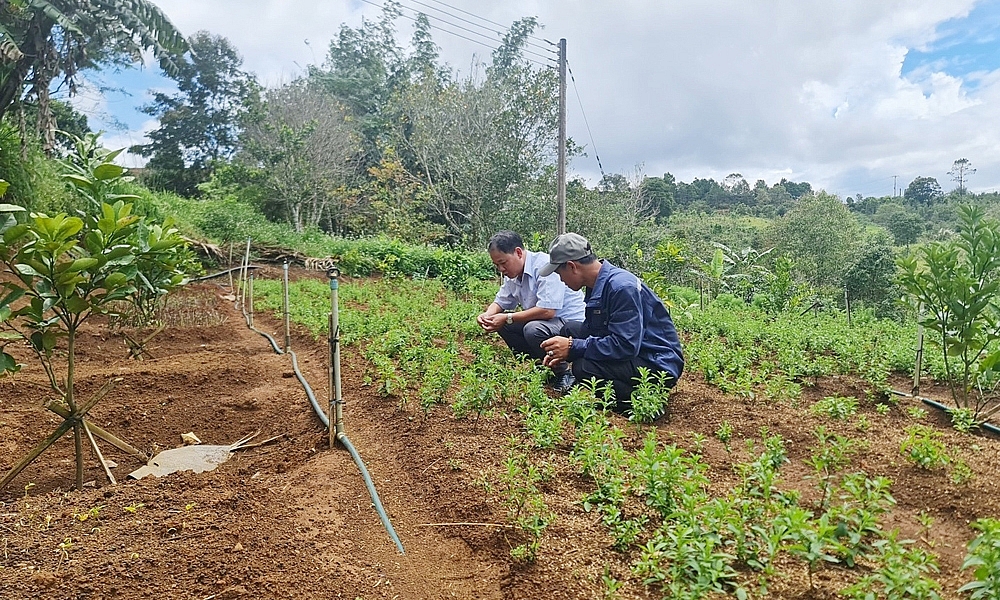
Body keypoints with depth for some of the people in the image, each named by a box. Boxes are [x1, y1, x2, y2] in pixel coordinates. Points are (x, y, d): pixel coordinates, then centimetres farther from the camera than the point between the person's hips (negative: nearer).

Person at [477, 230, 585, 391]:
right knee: (501, 322, -2)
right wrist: (488, 315, -9)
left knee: (533, 329, -34)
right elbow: (500, 302, 16)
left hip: (572, 322, -9)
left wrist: (508, 318, -25)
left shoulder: (545, 265, -23)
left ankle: (563, 372, -10)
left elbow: (547, 311, -30)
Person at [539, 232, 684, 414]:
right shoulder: (598, 284, 4)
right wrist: (563, 352, -2)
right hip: (632, 351, 10)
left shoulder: (622, 287, -25)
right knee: (570, 330, 5)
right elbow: (591, 330, 13)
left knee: (584, 367, -29)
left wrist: (573, 348, -25)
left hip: (658, 364, -10)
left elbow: (626, 345, -30)